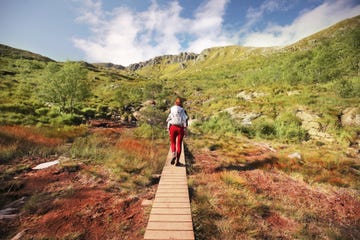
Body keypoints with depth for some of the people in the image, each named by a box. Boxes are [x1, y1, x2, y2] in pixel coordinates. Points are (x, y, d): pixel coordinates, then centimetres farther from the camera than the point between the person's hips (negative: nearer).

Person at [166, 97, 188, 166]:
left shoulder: (171, 110, 8)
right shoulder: (183, 110, 5)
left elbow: (168, 120, 2)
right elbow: (185, 119, -8)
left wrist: (168, 129, 6)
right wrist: (185, 129, -6)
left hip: (172, 127, 0)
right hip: (180, 128, 0)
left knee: (172, 142, 16)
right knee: (179, 144, 8)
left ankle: (173, 154, -12)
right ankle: (177, 160, 7)